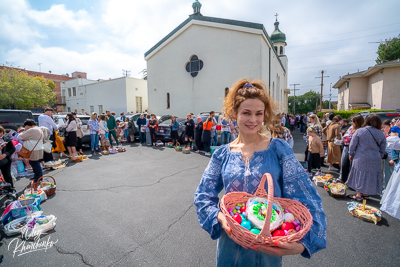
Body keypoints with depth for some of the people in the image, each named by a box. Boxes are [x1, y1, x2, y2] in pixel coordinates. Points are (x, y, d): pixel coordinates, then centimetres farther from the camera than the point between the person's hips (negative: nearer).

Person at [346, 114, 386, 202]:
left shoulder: (359, 131, -10)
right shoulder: (381, 134, 2)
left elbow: (352, 145, -5)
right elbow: (383, 149, 9)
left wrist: (351, 155, 8)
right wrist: (379, 157, 23)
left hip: (361, 158, -3)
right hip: (375, 160, 4)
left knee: (360, 176, 6)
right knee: (371, 176, 15)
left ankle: (358, 195, 12)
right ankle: (366, 194, 26)